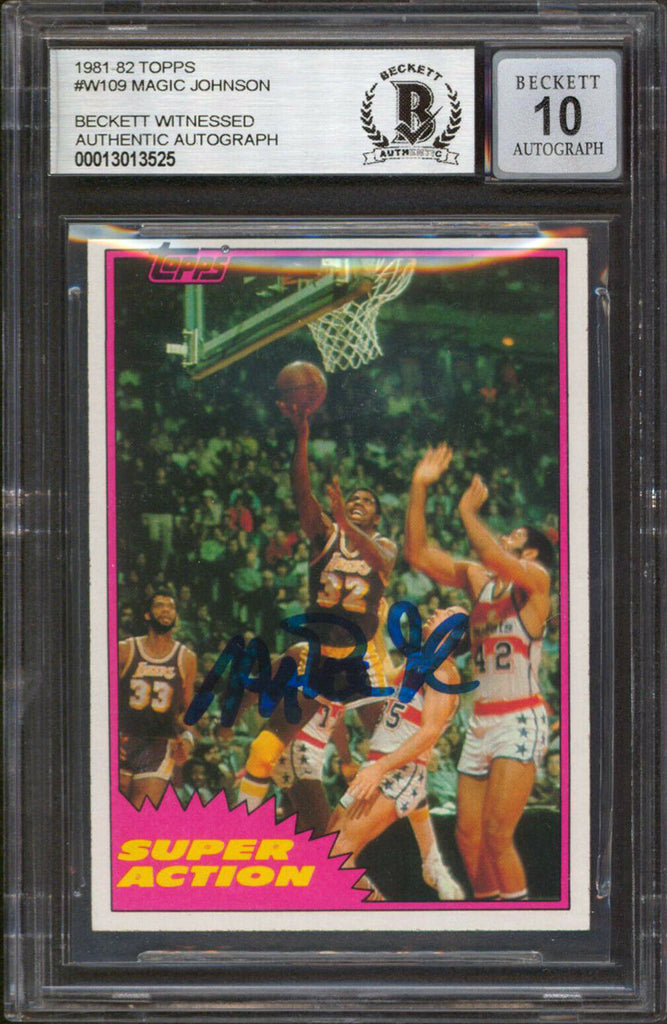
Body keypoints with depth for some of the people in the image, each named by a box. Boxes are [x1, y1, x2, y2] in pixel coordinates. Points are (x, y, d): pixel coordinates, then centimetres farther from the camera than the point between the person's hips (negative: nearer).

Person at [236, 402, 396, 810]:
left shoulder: (384, 545, 2)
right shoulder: (324, 532, 4)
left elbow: (381, 561, -24)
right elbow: (301, 488, -12)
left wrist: (346, 523, -42)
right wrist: (303, 434, -27)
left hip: (362, 660, -1)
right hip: (317, 655, 1)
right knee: (267, 745, -1)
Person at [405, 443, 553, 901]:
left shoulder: (536, 580, -5)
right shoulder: (476, 579, 13)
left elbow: (494, 559, -26)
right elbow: (418, 554, 6)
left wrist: (469, 511, -13)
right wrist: (419, 489, 0)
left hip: (521, 721, -7)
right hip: (481, 721, 7)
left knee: (496, 833, -15)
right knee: (468, 836, 5)